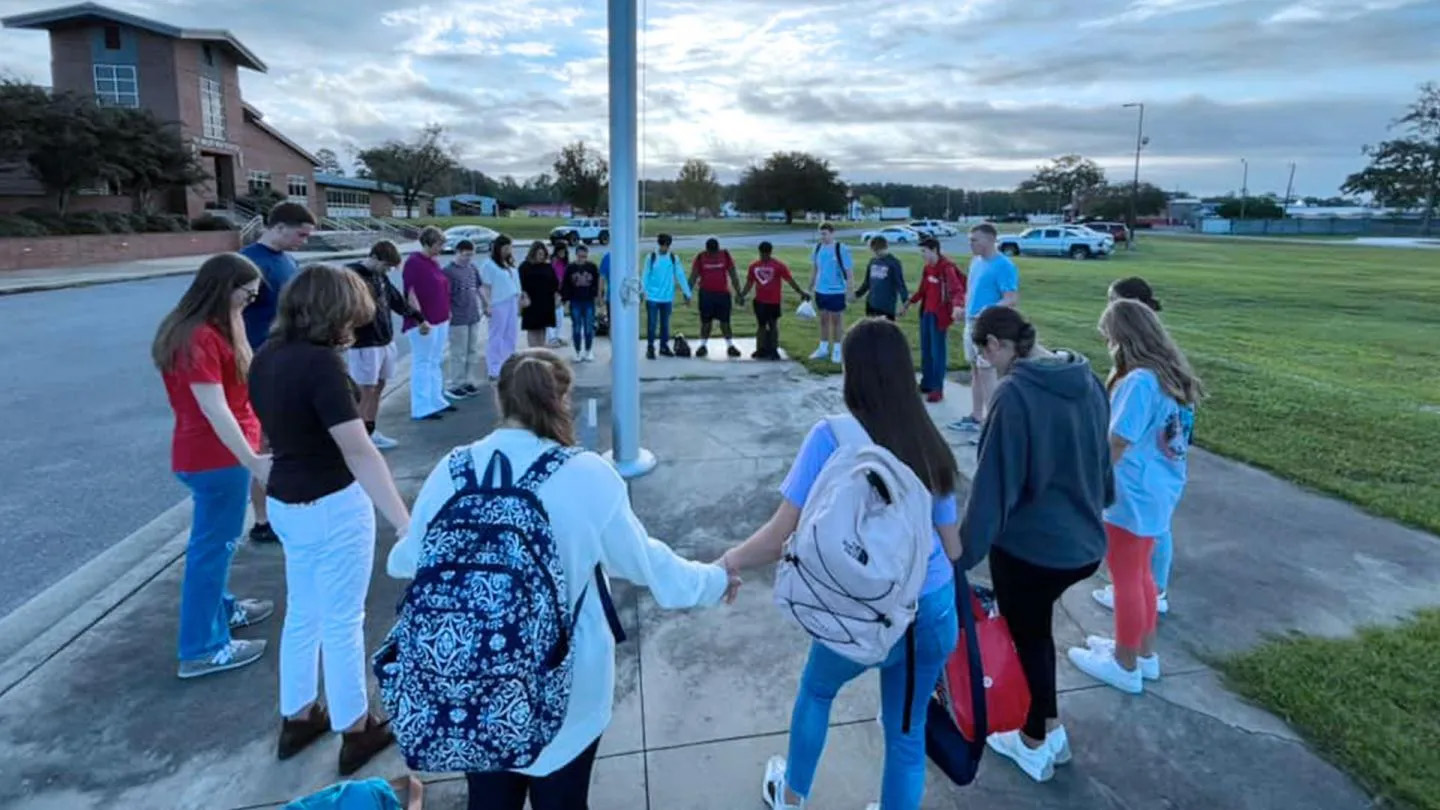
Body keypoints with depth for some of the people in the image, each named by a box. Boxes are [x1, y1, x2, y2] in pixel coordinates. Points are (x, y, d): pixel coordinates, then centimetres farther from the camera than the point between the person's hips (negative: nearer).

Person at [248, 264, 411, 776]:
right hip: (333, 505, -8)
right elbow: (359, 452, -31)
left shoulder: (268, 356, 1)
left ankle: (297, 719, 39)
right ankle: (354, 733, 24)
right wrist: (406, 524, -34)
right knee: (342, 622, 7)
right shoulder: (319, 362, -24)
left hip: (286, 501, 8)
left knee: (303, 613, 22)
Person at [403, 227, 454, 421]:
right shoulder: (414, 263, -14)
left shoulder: (434, 262, 12)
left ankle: (437, 401, 26)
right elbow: (411, 294, -19)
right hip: (424, 323, -9)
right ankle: (421, 408, 3)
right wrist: (421, 320, -24)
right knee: (422, 364, -3)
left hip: (440, 321, 9)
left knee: (436, 363, 16)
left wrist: (447, 313, 18)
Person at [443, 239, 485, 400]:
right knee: (458, 355, 0)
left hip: (473, 317, 7)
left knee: (473, 352, 14)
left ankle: (468, 382, 26)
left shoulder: (473, 268, 7)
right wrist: (448, 314, -17)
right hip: (458, 319, -7)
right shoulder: (448, 271, -13)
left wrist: (479, 306, 16)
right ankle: (452, 386, 10)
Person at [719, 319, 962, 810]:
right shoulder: (930, 445, -2)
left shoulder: (832, 438, -16)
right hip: (934, 612, 2)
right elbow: (952, 548, 5)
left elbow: (782, 537, -18)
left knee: (816, 690, 29)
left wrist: (728, 562, -1)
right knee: (908, 731, 23)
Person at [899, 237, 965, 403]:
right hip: (926, 313, 8)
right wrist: (909, 303, 28)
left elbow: (957, 289, -29)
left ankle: (937, 389, 6)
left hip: (939, 315, -8)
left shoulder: (947, 268, -17)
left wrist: (957, 306, -47)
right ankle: (926, 384, 28)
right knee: (925, 350, 16)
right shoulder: (928, 267, 8)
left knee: (938, 352, -2)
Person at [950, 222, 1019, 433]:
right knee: (975, 371, 14)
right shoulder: (976, 262, 12)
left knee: (987, 373, -6)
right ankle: (976, 417, 25)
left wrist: (990, 311, -34)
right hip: (971, 323, 8)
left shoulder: (1004, 266, -14)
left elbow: (1013, 299, -19)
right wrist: (965, 308, 10)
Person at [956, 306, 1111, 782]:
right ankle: (1050, 730, 39)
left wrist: (963, 554, -14)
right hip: (1083, 542, 7)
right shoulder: (1086, 380, 1)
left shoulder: (1015, 392, -22)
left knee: (1029, 640, 14)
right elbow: (1102, 458, 14)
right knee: (1036, 629, 27)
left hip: (1028, 546, -7)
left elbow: (993, 484, -22)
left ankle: (1035, 746, 35)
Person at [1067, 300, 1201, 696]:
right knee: (1140, 573, 23)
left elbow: (1116, 445, -21)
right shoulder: (1172, 376, 3)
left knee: (1126, 579, 7)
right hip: (1159, 493, 9)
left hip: (1132, 497, -9)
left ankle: (1125, 666, 23)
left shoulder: (1139, 381, -25)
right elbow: (1153, 435, 10)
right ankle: (1144, 653, 38)